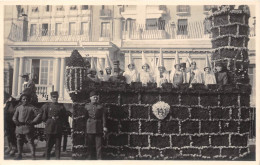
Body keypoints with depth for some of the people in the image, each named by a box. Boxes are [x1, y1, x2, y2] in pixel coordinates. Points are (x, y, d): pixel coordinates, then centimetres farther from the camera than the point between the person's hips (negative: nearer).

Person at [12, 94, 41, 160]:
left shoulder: (32, 108, 1)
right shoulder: (18, 108, 12)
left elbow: (37, 116, -2)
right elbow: (14, 117, 11)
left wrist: (32, 122, -12)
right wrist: (17, 122, -8)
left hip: (28, 128, -4)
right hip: (19, 128, 4)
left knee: (30, 142, -5)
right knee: (19, 142, 12)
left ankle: (33, 156, -2)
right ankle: (19, 155, 26)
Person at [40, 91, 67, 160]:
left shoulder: (61, 106, 7)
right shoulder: (46, 106, 4)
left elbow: (64, 117, 12)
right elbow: (43, 117, 7)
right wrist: (51, 119, 1)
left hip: (58, 129, 1)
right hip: (49, 128, -1)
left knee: (58, 144, 2)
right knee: (49, 144, 4)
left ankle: (58, 158, 8)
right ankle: (47, 158, 12)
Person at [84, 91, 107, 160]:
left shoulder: (101, 106, 4)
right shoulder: (87, 106, 9)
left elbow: (104, 117, 0)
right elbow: (85, 117, 13)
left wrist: (104, 127, -7)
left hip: (98, 127, -1)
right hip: (89, 128, 1)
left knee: (99, 145, -4)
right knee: (90, 144, 6)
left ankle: (99, 158, -1)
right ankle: (90, 158, 15)